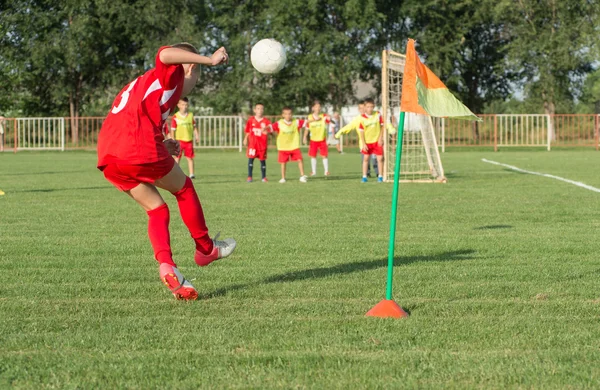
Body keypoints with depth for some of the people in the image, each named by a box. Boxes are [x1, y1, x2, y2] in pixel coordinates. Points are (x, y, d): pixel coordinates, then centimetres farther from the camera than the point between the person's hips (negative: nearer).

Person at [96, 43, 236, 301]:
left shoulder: (141, 83, 35)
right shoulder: (172, 74, 10)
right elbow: (166, 54, -17)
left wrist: (162, 147, 19)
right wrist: (209, 60, -15)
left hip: (108, 159, 7)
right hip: (140, 151, -7)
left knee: (156, 209, 17)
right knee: (184, 189, 17)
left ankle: (166, 265, -2)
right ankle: (205, 249, 30)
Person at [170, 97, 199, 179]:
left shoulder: (190, 115, 6)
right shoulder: (176, 117, -5)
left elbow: (194, 127, 13)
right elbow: (172, 129, -4)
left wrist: (196, 135, 3)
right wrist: (173, 140, -8)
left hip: (189, 140, 3)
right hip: (179, 140, -3)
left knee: (190, 157, 4)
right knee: (177, 157, 1)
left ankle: (191, 173, 7)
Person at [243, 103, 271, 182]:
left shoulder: (266, 121, 1)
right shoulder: (250, 120, 5)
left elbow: (267, 133, -5)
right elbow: (248, 132, 11)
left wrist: (264, 131, -26)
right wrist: (246, 139, 0)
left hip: (262, 144, 0)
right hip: (252, 143, 0)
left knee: (263, 160, 6)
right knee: (251, 159, -7)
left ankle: (264, 177, 17)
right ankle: (249, 177, -1)